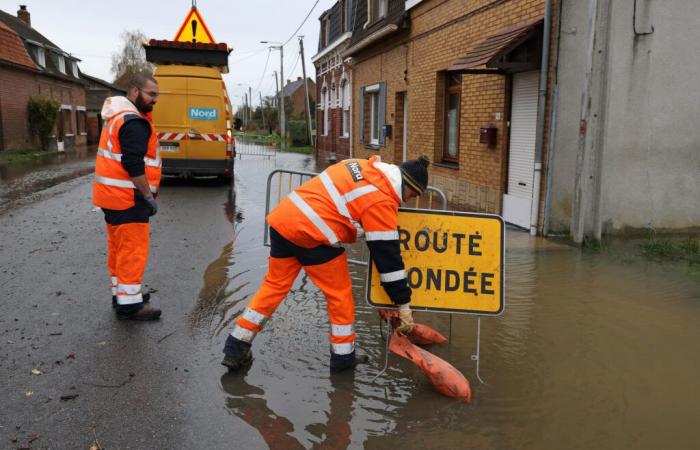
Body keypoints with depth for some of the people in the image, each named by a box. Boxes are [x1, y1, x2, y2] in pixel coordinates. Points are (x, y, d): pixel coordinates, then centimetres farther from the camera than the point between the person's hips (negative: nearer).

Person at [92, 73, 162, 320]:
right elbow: (133, 165, -25)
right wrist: (149, 196, -18)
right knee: (133, 249, -6)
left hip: (114, 195, 11)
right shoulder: (134, 122, -17)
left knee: (119, 247, 17)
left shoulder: (119, 116, 16)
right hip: (128, 197, -11)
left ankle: (122, 293, 29)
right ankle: (129, 303, -1)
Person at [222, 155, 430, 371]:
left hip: (283, 218, 8)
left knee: (274, 285, 19)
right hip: (311, 235, -8)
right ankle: (343, 357, 23)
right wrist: (403, 304, 0)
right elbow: (387, 254, -7)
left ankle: (235, 348, 25)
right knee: (340, 294, 11)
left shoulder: (363, 166, 14)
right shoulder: (382, 200, -7)